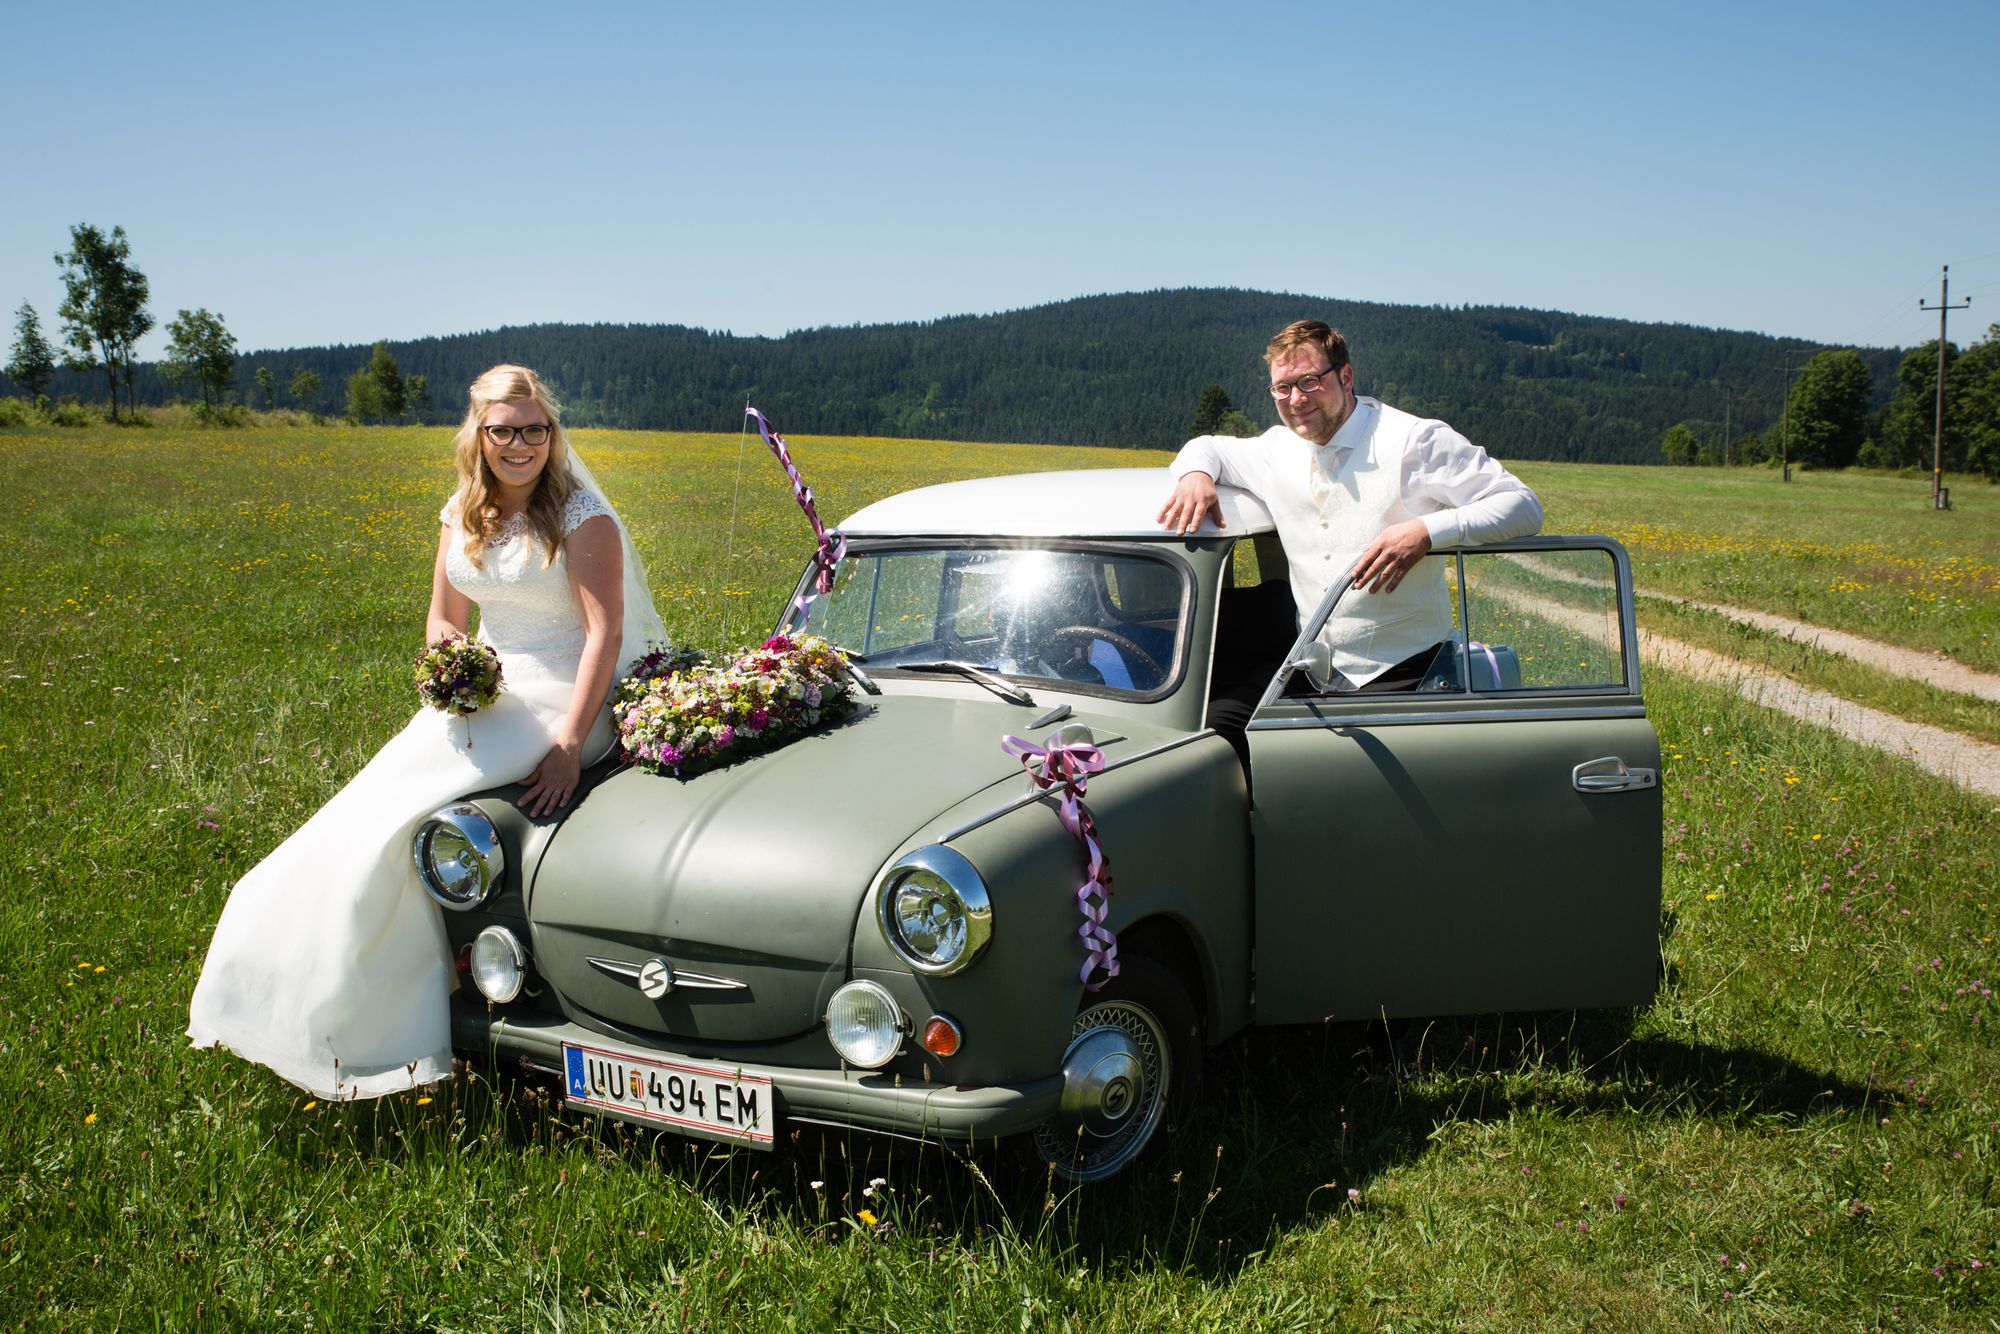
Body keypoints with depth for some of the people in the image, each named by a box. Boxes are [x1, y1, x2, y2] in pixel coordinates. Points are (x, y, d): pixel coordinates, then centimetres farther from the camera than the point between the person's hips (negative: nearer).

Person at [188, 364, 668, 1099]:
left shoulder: (580, 515, -11)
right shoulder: (461, 515, 9)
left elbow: (606, 629, -17)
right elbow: (444, 621, 16)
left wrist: (569, 743, -26)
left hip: (569, 692, -7)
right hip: (488, 686, 7)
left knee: (411, 807, -21)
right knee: (380, 799, -12)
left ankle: (379, 1019, -6)